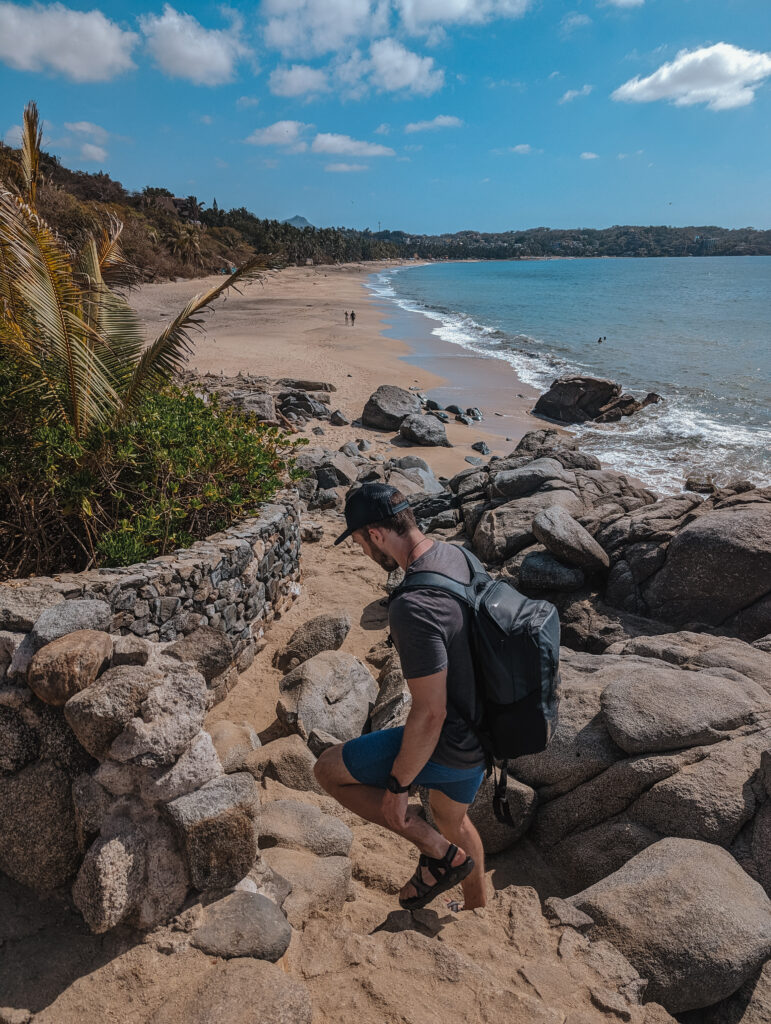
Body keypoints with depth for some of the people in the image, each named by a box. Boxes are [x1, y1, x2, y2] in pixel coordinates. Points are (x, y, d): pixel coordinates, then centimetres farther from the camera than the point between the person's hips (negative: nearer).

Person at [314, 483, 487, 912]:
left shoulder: (413, 608, -34)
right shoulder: (458, 555, -4)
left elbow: (430, 715, -29)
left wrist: (398, 786, -14)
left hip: (447, 745, -9)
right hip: (481, 728, 9)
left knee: (329, 770, 7)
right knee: (453, 819, 33)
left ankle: (440, 853, 10)